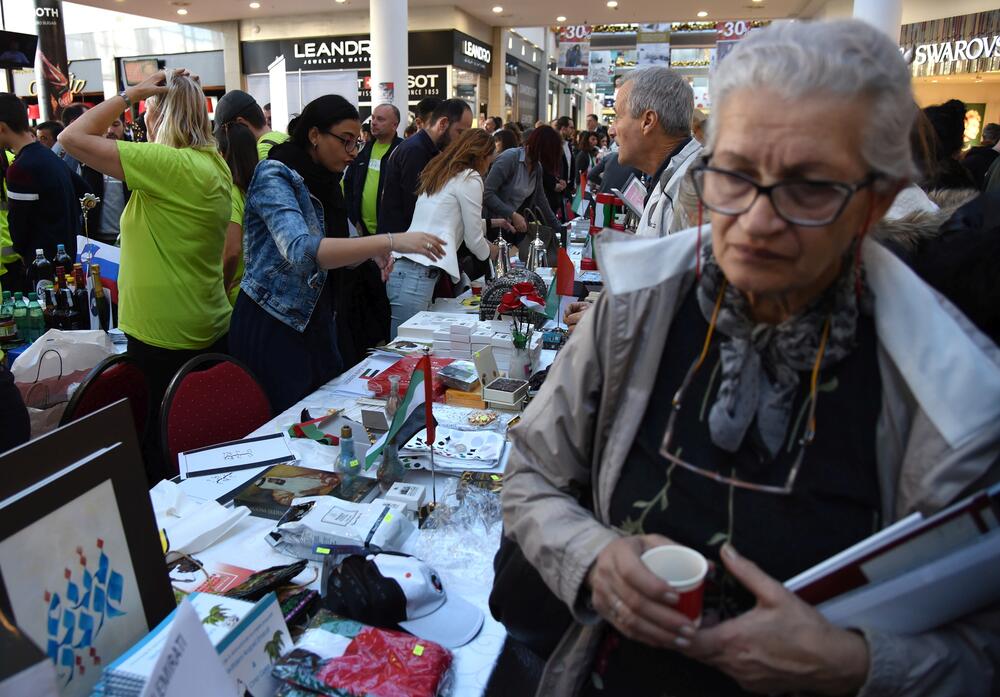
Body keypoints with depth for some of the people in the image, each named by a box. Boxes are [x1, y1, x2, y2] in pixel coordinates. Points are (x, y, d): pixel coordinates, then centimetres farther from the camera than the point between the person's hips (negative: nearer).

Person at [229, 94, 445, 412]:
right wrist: (390, 241, -38)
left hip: (315, 322, 8)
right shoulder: (274, 176, -16)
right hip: (273, 326, -7)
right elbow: (302, 252, -33)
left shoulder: (323, 182, 9)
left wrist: (375, 251, -9)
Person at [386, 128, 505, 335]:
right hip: (418, 274, -9)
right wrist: (489, 251, 25)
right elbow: (473, 240, 3)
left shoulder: (439, 172, 24)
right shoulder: (470, 178, -1)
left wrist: (489, 223, 48)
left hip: (402, 268, 9)